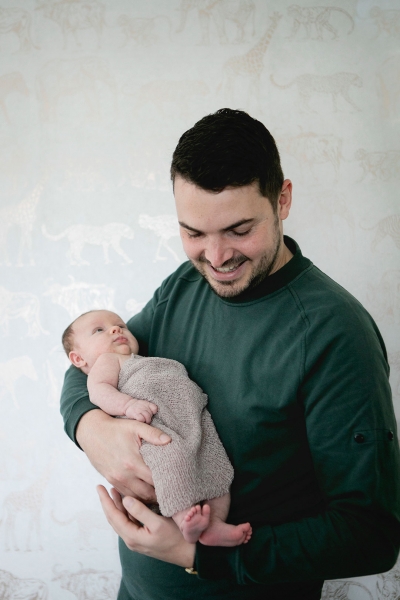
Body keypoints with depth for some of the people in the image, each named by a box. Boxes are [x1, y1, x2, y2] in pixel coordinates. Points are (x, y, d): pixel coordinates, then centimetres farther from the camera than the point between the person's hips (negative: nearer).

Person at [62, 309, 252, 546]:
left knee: (217, 464, -13)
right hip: (149, 422, -8)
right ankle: (184, 518, -46)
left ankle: (214, 523, -20)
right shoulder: (108, 360, 24)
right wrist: (128, 404, -19)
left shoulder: (154, 363, 47)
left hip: (193, 420, 8)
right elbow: (98, 390, 1)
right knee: (171, 455, -37)